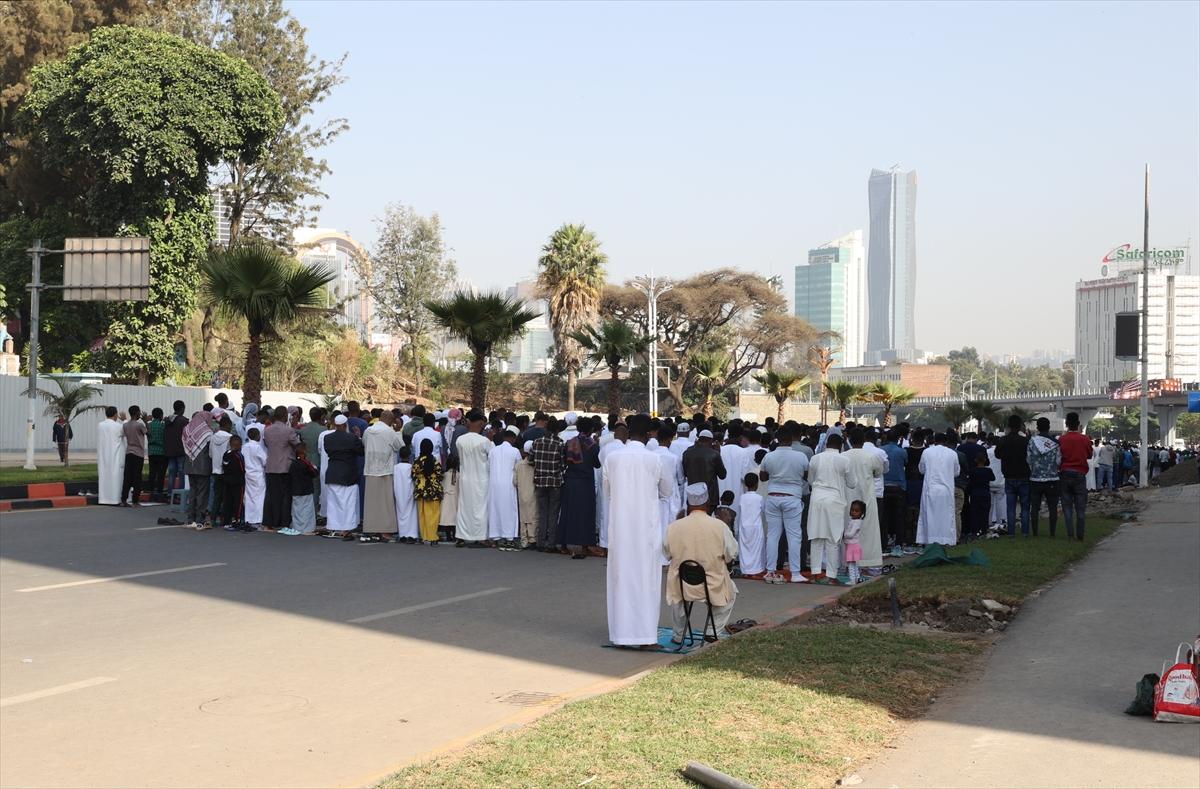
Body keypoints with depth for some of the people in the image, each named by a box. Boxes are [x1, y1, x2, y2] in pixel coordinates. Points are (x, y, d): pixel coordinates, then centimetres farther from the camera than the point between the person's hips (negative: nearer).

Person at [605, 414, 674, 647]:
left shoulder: (612, 458, -2)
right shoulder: (654, 459, -7)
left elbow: (607, 492, 10)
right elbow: (666, 491, 7)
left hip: (620, 526, 2)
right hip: (646, 526, -2)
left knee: (621, 576, 9)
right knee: (646, 577, 4)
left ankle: (621, 632, 13)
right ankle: (645, 634, 3)